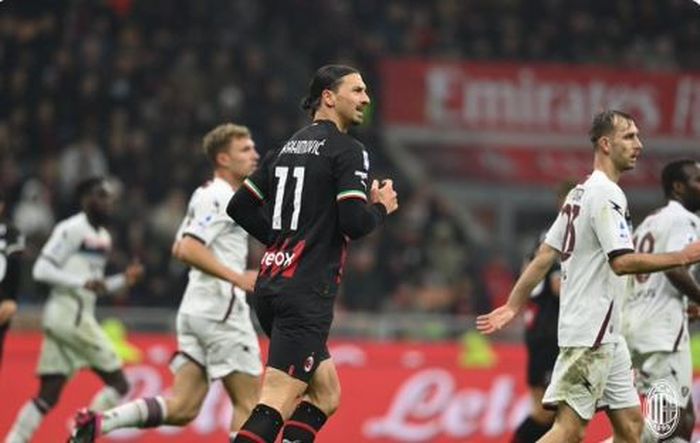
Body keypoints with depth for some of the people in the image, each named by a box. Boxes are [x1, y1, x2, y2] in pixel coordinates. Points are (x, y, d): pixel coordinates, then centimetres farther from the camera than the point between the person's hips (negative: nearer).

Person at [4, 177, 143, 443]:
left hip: (79, 316, 9)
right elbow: (41, 270, -15)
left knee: (47, 397, 6)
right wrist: (83, 282, -22)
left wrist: (123, 280, 12)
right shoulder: (72, 229, -10)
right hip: (69, 314, -9)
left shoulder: (103, 236, 19)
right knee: (118, 385, -8)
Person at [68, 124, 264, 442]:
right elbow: (187, 250, -22)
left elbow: (180, 249, 28)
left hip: (196, 309, 10)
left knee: (182, 409, 3)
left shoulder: (207, 195, 20)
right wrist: (237, 278, -23)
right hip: (221, 310, -10)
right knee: (248, 403, -4)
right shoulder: (219, 198, -11)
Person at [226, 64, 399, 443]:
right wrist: (382, 207, 5)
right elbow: (355, 223, -16)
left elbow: (239, 207, 18)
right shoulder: (347, 150, -7)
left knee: (326, 395, 18)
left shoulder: (287, 148, 16)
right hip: (306, 292, -9)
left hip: (271, 282, 9)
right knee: (275, 404, -14)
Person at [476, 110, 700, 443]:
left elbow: (544, 257, 16)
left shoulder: (580, 193, 16)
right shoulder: (607, 194, -13)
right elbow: (623, 262, -23)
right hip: (590, 332, -10)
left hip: (605, 336, 10)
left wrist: (513, 306, 18)